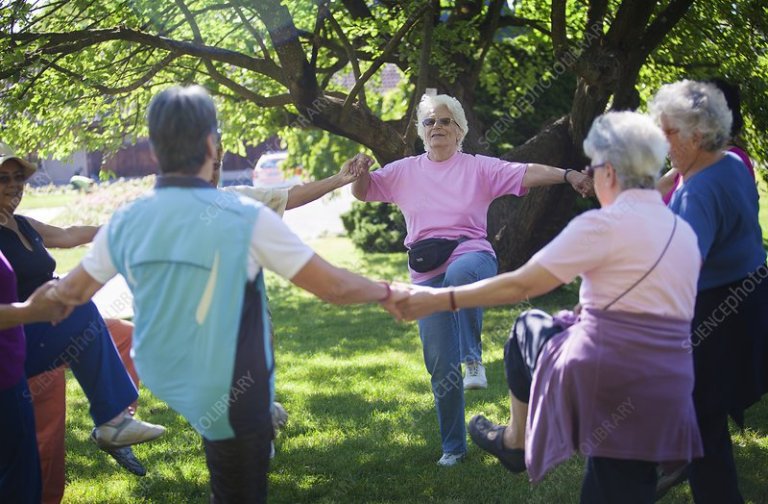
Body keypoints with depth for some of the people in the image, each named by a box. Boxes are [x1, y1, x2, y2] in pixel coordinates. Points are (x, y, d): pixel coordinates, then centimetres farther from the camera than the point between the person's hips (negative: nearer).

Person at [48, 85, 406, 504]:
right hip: (227, 394, -5)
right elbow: (332, 287, -15)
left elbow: (73, 291, 10)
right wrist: (387, 293, 4)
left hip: (161, 381, 5)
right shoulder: (246, 218, -21)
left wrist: (45, 296, 33)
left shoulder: (125, 222, -7)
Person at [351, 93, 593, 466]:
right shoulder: (405, 172, 14)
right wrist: (359, 172, -9)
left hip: (473, 257, -3)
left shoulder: (479, 168, 5)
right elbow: (362, 191, 14)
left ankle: (473, 358, -28)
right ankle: (453, 446, 17)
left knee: (460, 275, -43)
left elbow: (527, 173, -7)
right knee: (440, 366, 2)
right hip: (427, 277, 3)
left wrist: (567, 175, -22)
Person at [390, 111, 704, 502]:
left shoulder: (605, 224, -12)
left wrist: (439, 300, -6)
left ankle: (515, 442, 35)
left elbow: (521, 285, -12)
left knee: (528, 328, 23)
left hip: (604, 380, -6)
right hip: (668, 392, 6)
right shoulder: (684, 232, 10)